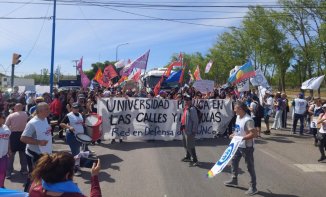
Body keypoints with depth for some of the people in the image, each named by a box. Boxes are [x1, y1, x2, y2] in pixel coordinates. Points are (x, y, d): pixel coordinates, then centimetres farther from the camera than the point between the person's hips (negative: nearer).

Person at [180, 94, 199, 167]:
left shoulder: (192, 109, -18)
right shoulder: (186, 108, 12)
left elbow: (195, 120, -20)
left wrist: (194, 130, -21)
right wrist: (182, 126, 20)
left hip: (189, 129, -10)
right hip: (184, 129, 10)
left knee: (189, 145, -7)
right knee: (185, 144, 23)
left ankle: (195, 161, 2)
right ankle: (188, 157, 41)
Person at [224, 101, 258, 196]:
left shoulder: (248, 120, -25)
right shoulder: (238, 117, 4)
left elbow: (254, 133, -29)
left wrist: (242, 138, -30)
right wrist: (234, 134, 2)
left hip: (246, 147, -9)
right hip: (238, 145, 9)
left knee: (250, 167, 4)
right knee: (234, 161, 20)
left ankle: (253, 187, 18)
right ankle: (234, 180, 39)